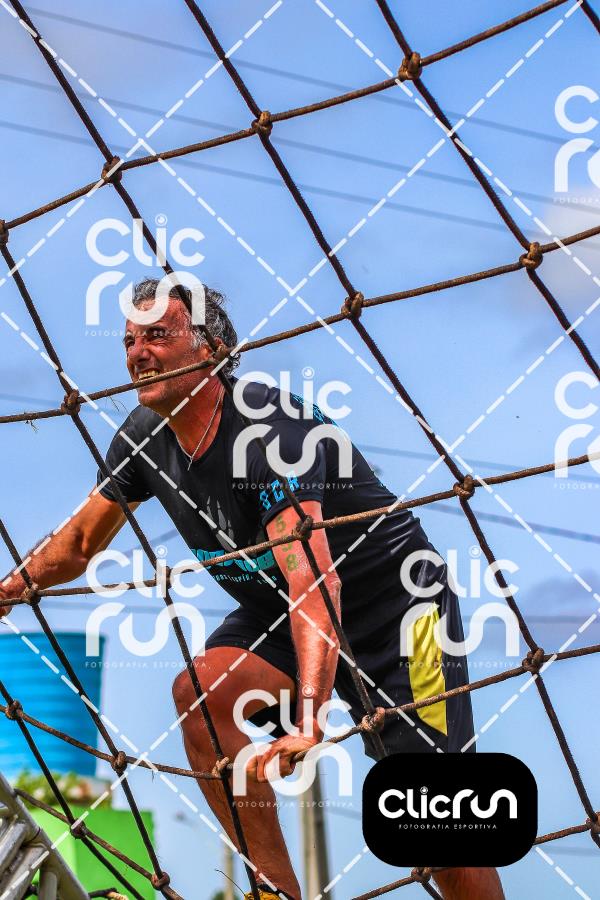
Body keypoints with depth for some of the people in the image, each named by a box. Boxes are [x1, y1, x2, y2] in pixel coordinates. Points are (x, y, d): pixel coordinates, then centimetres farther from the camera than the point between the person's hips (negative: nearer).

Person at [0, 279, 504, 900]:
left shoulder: (268, 429, -30)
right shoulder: (145, 437, -6)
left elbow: (314, 580, -41)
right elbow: (79, 544, 7)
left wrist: (309, 716, -51)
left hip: (393, 602, -6)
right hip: (274, 611, 6)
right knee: (199, 691, -21)